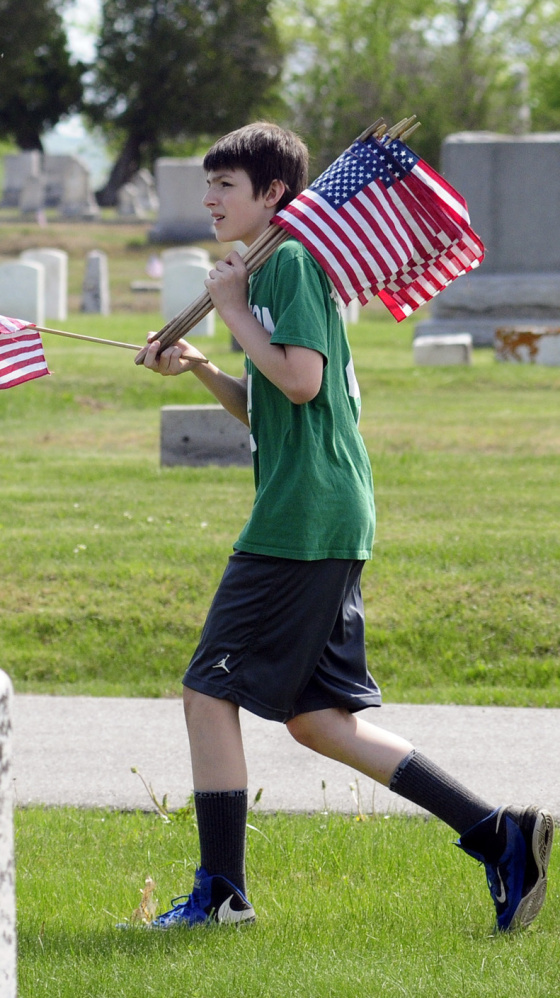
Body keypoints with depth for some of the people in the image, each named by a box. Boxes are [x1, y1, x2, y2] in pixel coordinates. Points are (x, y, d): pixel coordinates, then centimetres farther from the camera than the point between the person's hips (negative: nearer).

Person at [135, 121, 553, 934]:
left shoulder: (291, 262, -9)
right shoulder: (274, 269, 21)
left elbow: (301, 380, -21)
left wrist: (234, 311, -10)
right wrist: (198, 367, 13)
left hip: (301, 522, -10)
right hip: (329, 524, 10)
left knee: (211, 689, -4)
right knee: (314, 715, 10)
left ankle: (221, 891, 1)